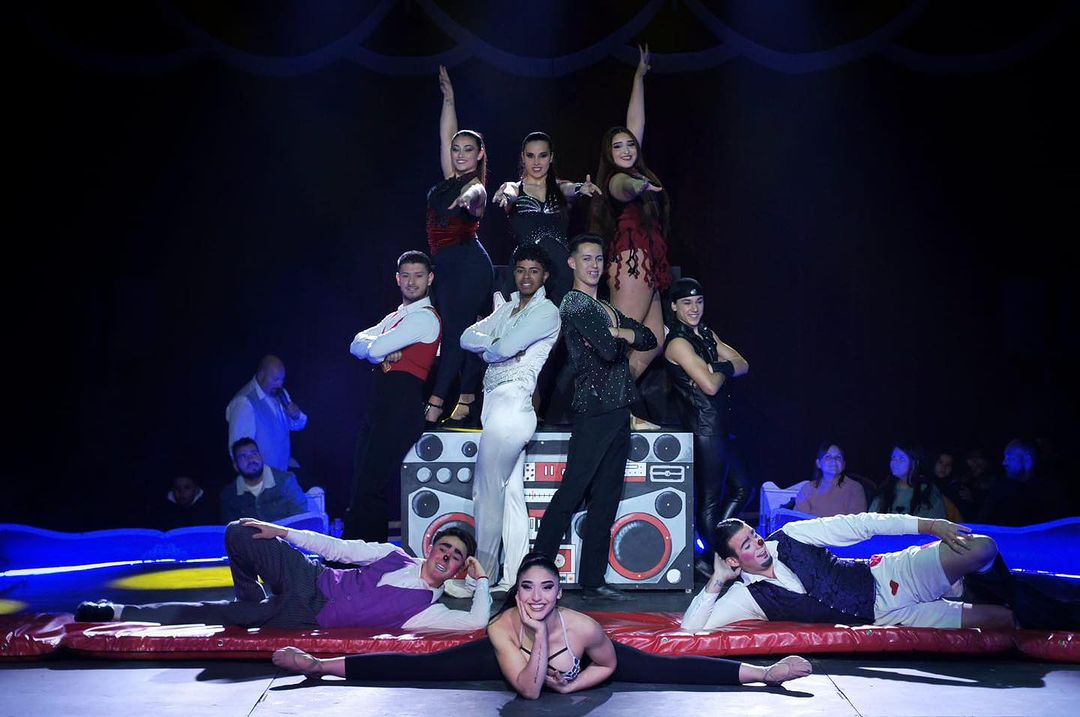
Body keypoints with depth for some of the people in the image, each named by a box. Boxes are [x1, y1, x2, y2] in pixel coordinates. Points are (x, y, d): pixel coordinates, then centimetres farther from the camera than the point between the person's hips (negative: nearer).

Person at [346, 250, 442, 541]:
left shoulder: (425, 318, -8)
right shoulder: (395, 317, 22)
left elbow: (375, 349, -16)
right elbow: (357, 345, 13)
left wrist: (378, 347, 7)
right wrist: (384, 351, -5)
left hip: (402, 405, -10)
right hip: (382, 402, 10)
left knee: (370, 486, -13)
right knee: (361, 483, 10)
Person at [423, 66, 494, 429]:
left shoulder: (475, 187, -7)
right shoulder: (450, 181, 14)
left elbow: (473, 195, -32)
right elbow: (445, 136, 21)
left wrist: (467, 199, -55)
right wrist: (449, 98, 22)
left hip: (467, 264, -9)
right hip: (446, 266, 9)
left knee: (457, 332, -11)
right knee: (463, 334, 7)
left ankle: (434, 408, -18)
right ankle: (465, 405, 8)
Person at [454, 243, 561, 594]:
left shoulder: (547, 312, -5)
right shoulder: (507, 309, 20)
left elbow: (504, 348, -16)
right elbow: (467, 338, 11)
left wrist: (487, 347, 5)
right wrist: (496, 345, -5)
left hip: (512, 404, -8)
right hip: (496, 404, 8)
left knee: (487, 492, -6)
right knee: (510, 492, 7)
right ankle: (514, 577, 8)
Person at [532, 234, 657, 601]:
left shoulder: (606, 308, 21)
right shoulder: (575, 303, -7)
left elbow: (649, 339, 14)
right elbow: (608, 351, -20)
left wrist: (619, 332, -4)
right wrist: (615, 334, 2)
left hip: (617, 412, 9)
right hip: (595, 411, -9)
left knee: (605, 501, 8)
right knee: (571, 493, -9)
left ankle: (593, 581, 11)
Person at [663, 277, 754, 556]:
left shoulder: (706, 334, 14)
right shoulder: (678, 343, -13)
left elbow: (743, 365, 8)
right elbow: (710, 385, -21)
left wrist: (719, 369, -11)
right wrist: (724, 369, 0)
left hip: (720, 426, 10)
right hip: (704, 426, -10)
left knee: (741, 488, 17)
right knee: (710, 499, -4)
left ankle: (714, 549, 21)